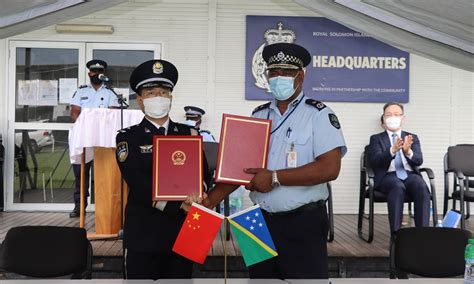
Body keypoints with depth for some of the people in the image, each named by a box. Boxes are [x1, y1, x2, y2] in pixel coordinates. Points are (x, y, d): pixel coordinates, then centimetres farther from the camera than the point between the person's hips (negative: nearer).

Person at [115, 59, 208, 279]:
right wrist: (179, 206, -21)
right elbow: (139, 185, -13)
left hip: (182, 234, 3)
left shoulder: (189, 135, 8)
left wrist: (195, 196, -19)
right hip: (143, 236, -2)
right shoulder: (127, 138, -2)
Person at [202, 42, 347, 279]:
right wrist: (209, 201, -3)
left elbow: (330, 168, -18)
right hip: (261, 220, 5)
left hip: (303, 223, -5)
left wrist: (275, 178, -18)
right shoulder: (258, 116, 9)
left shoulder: (318, 114, -6)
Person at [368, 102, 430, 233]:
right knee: (398, 187, -37)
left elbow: (419, 161, 2)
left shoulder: (412, 138, 20)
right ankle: (396, 234, -38)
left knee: (422, 187, -32)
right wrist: (392, 150, -25)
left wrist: (408, 152, -21)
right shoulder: (376, 138, 13)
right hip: (388, 176, -2)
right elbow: (375, 161, -6)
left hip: (410, 175, 3)